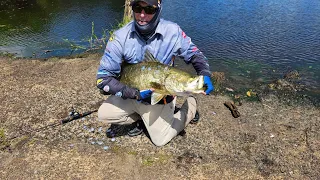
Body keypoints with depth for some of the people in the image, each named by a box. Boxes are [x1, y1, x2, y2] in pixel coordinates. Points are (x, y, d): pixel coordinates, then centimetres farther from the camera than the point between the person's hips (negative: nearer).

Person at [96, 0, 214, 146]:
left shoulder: (173, 32, -22)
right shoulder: (121, 37, -22)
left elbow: (194, 55, -4)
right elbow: (103, 78, -19)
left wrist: (205, 75, -24)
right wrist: (134, 93, -29)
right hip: (132, 94, 2)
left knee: (160, 140, 8)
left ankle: (191, 106, 29)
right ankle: (140, 116, 14)